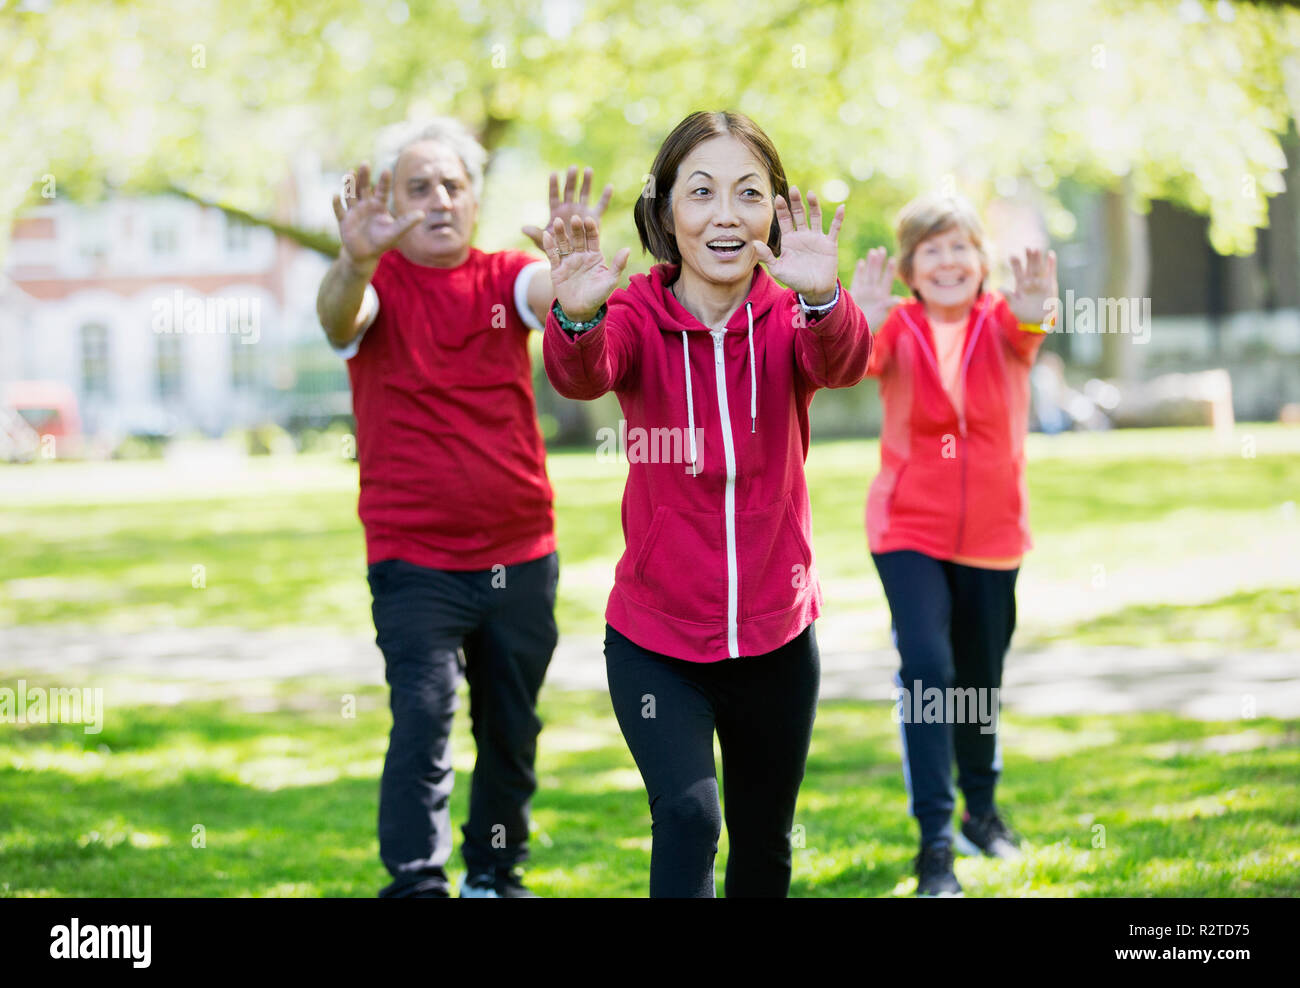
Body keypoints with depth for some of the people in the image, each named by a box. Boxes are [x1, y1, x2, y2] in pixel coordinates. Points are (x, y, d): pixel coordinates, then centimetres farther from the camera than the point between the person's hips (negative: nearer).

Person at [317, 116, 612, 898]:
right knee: (424, 719, -17)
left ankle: (496, 876, 30)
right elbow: (339, 317, -27)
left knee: (512, 731, 13)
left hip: (520, 554, 3)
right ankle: (416, 885, -13)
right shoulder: (379, 285, -4)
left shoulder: (505, 278, 3)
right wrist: (356, 260, -50)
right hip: (414, 561, -3)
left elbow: (553, 291, -19)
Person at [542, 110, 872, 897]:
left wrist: (823, 300, -54)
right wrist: (576, 319, -55)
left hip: (776, 636, 2)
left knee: (765, 847, 16)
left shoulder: (789, 317, -8)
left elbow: (841, 362, -31)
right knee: (688, 815, -22)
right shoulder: (638, 314, -11)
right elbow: (583, 374, -32)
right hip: (656, 640, -2)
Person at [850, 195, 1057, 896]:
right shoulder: (897, 329, -8)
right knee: (926, 668, -18)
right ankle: (935, 845, -14)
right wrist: (862, 326, -54)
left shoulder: (1001, 323, -7)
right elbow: (856, 362, -30)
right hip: (909, 530, -2)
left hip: (991, 534, 2)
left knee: (980, 680, 16)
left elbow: (1024, 334, -31)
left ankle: (981, 812, 41)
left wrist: (1034, 313, -56)